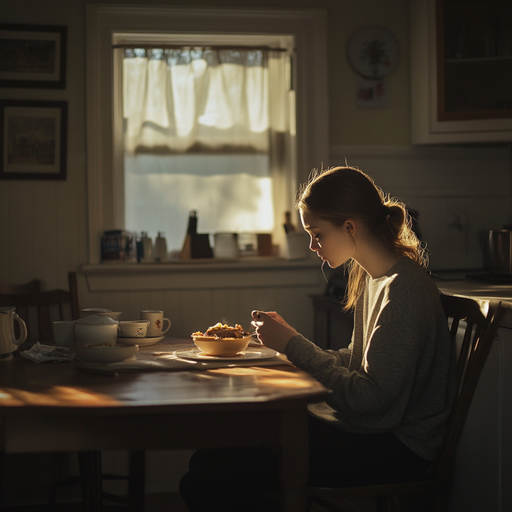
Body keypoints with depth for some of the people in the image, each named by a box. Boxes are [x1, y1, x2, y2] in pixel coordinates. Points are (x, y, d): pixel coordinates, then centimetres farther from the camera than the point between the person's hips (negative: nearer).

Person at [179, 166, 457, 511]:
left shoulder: (404, 289, -19)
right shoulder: (371, 277, 11)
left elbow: (371, 398, -22)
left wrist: (294, 346, -15)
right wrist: (288, 339, 6)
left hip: (397, 449, -9)